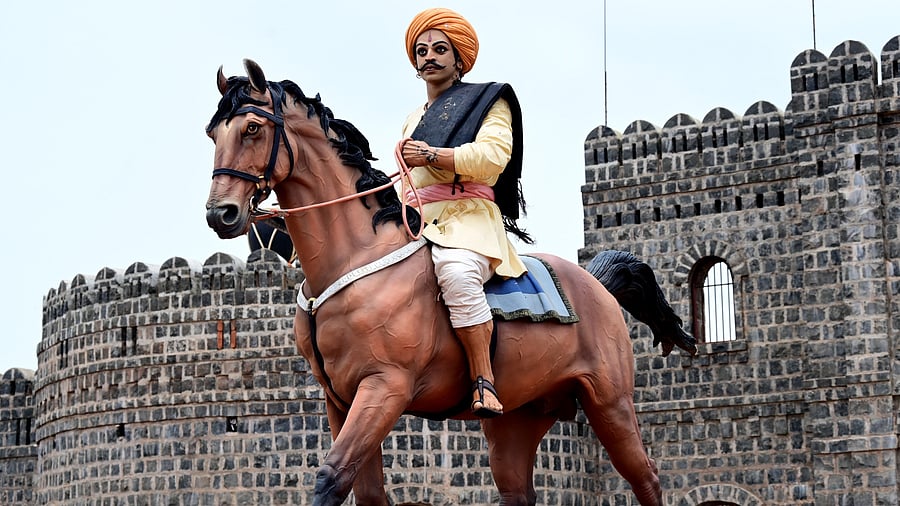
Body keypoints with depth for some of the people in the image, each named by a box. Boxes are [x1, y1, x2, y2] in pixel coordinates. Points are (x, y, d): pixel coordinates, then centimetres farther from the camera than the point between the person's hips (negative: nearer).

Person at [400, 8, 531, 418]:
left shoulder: (488, 100, 10)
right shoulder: (413, 121, 31)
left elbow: (492, 157, -8)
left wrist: (430, 156, -13)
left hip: (468, 218, -7)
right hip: (417, 224, 8)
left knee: (456, 271, -40)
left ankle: (484, 382, -42)